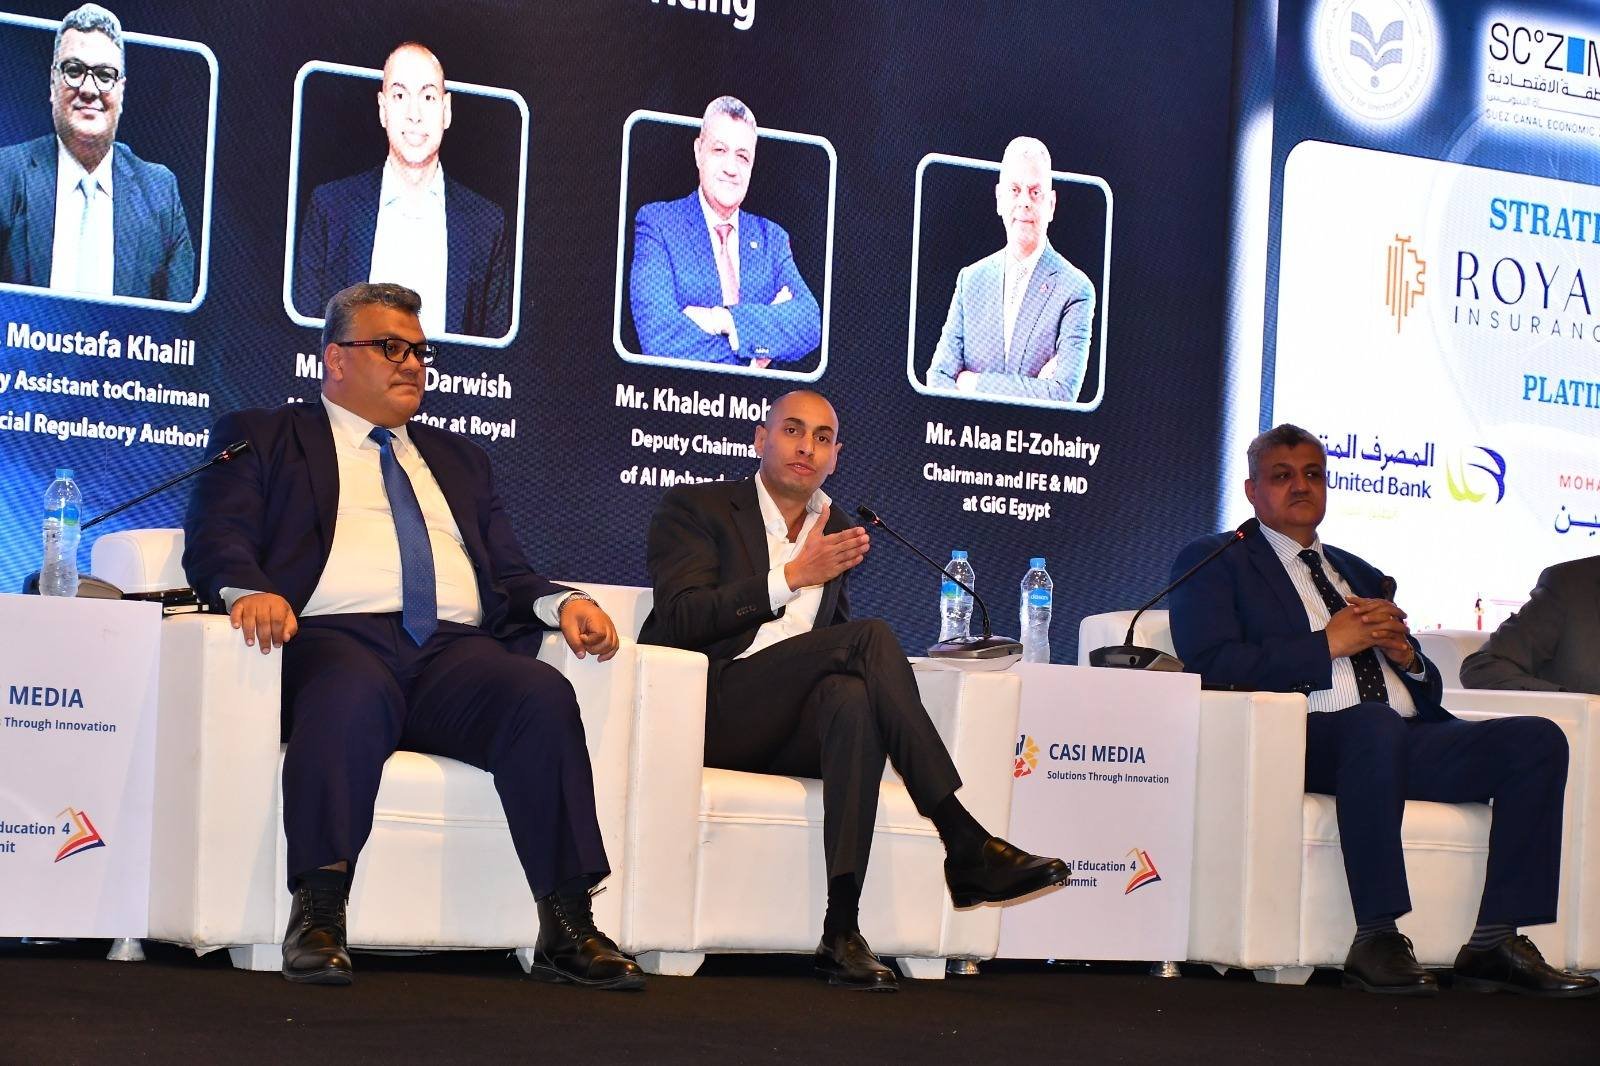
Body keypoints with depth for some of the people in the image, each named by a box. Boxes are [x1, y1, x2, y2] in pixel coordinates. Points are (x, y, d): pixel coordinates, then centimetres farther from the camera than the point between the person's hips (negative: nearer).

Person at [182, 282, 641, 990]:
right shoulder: (264, 439, 20)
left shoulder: (457, 459, 34)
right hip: (339, 637, -4)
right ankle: (318, 919, -41)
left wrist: (562, 602, 4)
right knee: (350, 696, -40)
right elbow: (215, 539, 5)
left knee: (542, 694, -29)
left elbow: (508, 571, 27)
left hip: (454, 648, 4)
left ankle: (566, 928, -33)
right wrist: (251, 590, -18)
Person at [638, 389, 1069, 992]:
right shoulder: (695, 508, 7)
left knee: (854, 698, -36)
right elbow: (682, 619, -7)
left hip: (794, 728, 4)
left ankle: (842, 929, -43)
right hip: (710, 711, -4)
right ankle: (965, 847, -30)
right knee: (872, 637, -26)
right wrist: (792, 575, -13)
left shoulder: (834, 531, 24)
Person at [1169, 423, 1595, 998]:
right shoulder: (1213, 561, 14)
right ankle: (1376, 939, -36)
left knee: (1537, 738, -17)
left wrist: (1402, 653, 5)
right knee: (1374, 723, -40)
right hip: (1309, 738, -6)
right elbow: (1211, 664, -6)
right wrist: (1329, 643, -7)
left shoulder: (1361, 575, 33)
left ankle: (1495, 942, -22)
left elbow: (1428, 693, 29)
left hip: (1409, 740, 7)